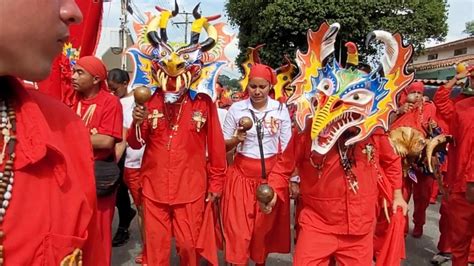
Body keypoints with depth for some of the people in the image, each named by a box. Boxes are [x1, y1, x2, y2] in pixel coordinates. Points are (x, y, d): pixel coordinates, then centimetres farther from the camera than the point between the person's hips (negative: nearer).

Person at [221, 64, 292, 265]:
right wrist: (236, 139, -17)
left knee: (266, 227, 13)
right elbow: (223, 145, 3)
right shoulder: (236, 109, -3)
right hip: (242, 173, -1)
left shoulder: (281, 110, 0)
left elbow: (287, 148, 3)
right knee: (237, 228, 0)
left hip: (272, 174, 1)